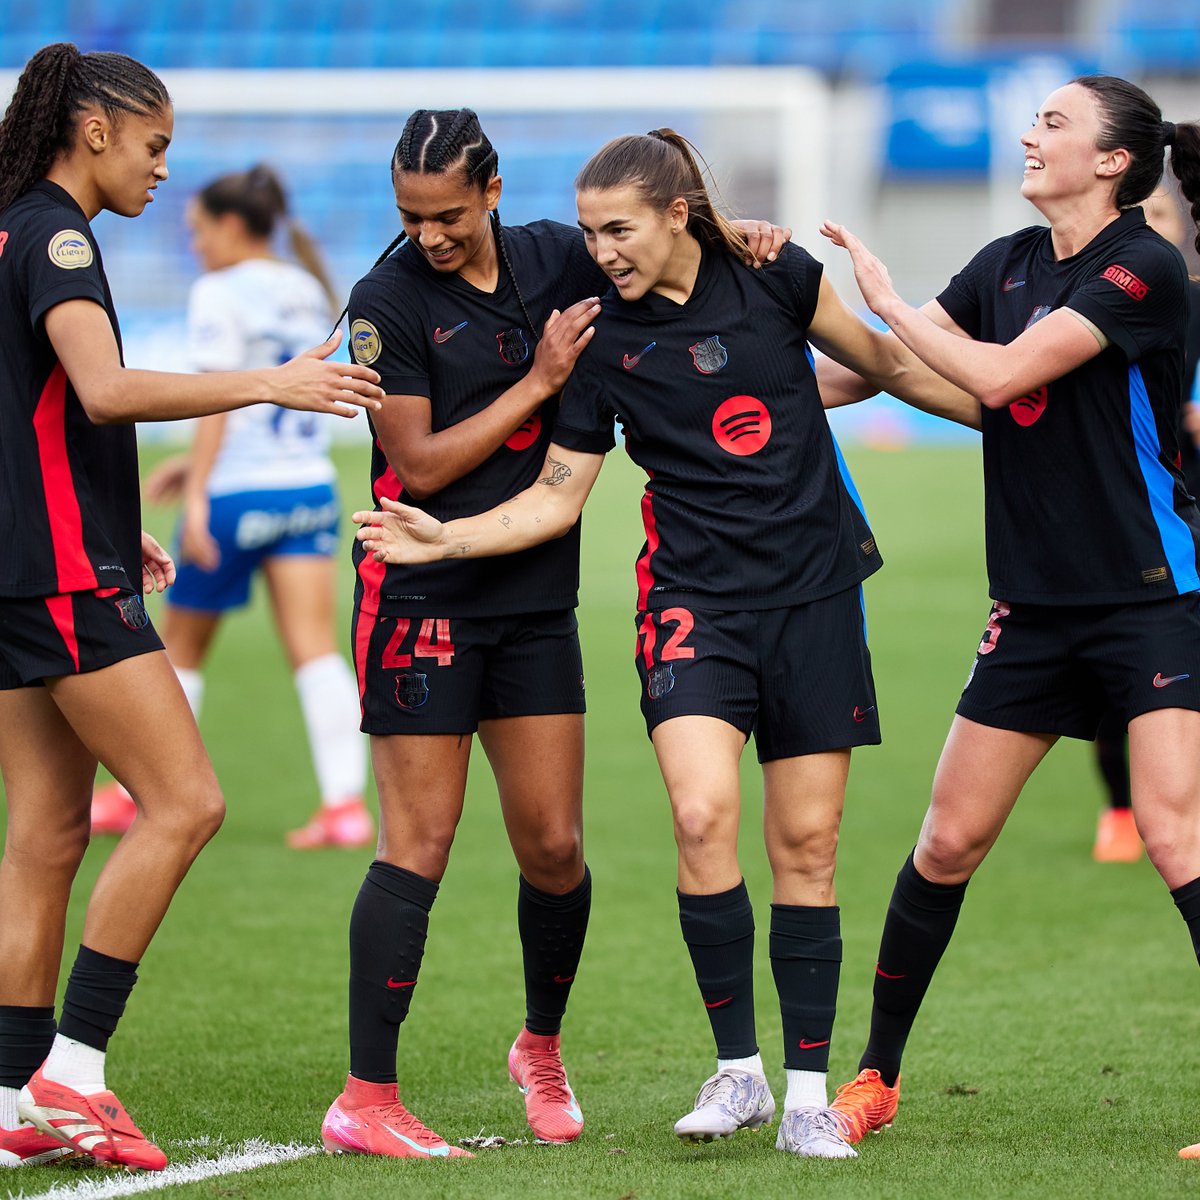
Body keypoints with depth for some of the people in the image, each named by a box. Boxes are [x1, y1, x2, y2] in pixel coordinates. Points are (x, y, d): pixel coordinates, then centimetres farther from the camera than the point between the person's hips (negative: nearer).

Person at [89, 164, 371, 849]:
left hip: (238, 493, -5)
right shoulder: (309, 291, 13)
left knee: (182, 646, 10)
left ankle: (136, 794, 21)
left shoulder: (221, 295, -8)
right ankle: (347, 804, -14)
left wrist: (198, 494, -17)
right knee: (315, 647, -3)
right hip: (310, 485, 5)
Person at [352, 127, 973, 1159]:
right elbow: (555, 499, 3)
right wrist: (446, 538, -9)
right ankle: (738, 1069, -8)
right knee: (702, 814, -21)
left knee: (806, 842, 1)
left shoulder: (772, 276, -2)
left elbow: (882, 361, 13)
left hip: (815, 588, 1)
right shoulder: (602, 343, -2)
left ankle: (808, 1094, 10)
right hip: (695, 597, -1)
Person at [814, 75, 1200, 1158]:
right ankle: (877, 1076, 19)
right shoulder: (1008, 265, 9)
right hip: (1035, 608, 7)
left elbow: (999, 376, -20)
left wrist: (886, 301, -9)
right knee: (949, 838, 7)